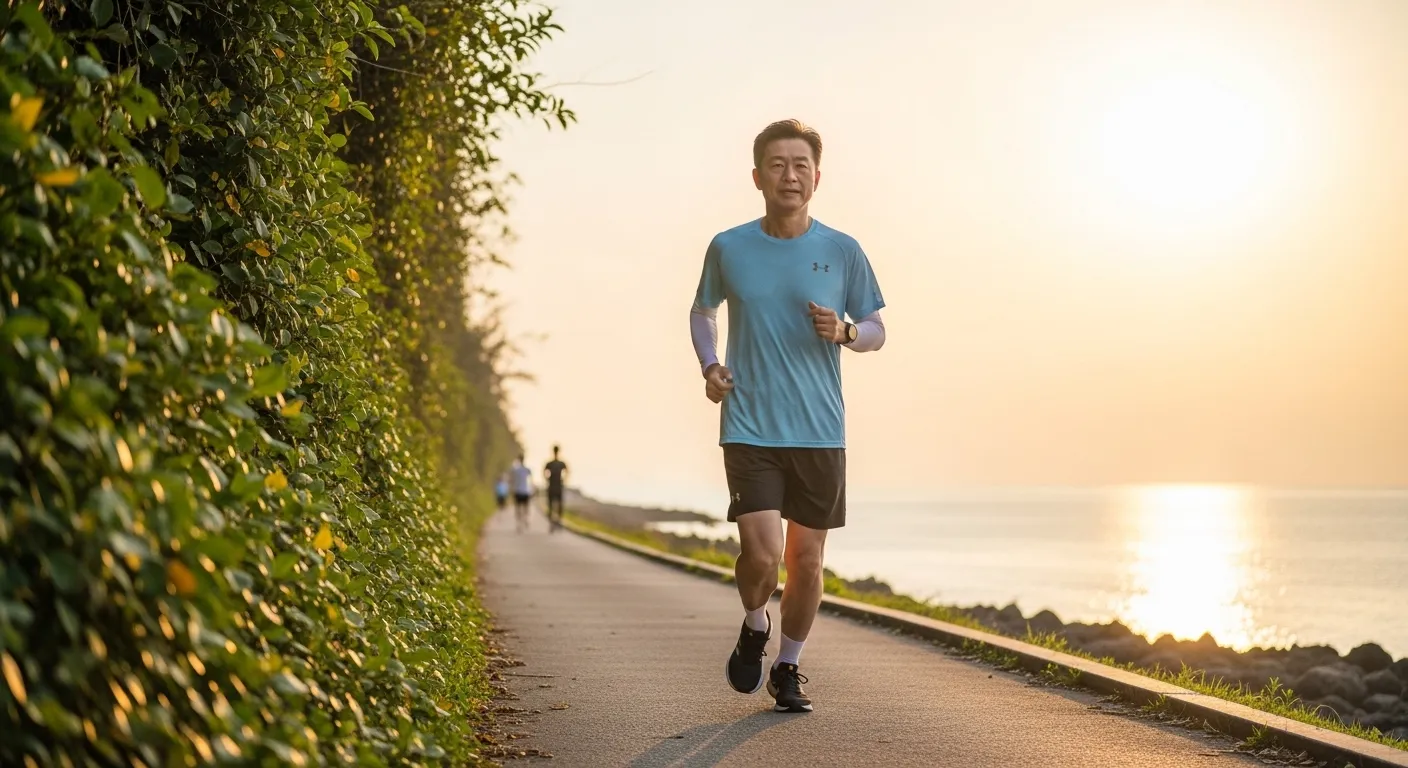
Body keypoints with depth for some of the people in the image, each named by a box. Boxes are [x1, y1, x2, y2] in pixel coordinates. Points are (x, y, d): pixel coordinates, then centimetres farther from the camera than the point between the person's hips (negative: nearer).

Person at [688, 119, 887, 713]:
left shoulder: (842, 252, 1)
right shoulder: (728, 249, 1)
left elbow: (875, 331, 9)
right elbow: (703, 311, 19)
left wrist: (845, 332, -13)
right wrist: (709, 366, 1)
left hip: (820, 431, 1)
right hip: (749, 428, -1)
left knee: (806, 559, 6)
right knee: (761, 553, -13)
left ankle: (788, 667, 27)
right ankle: (754, 626, 20)